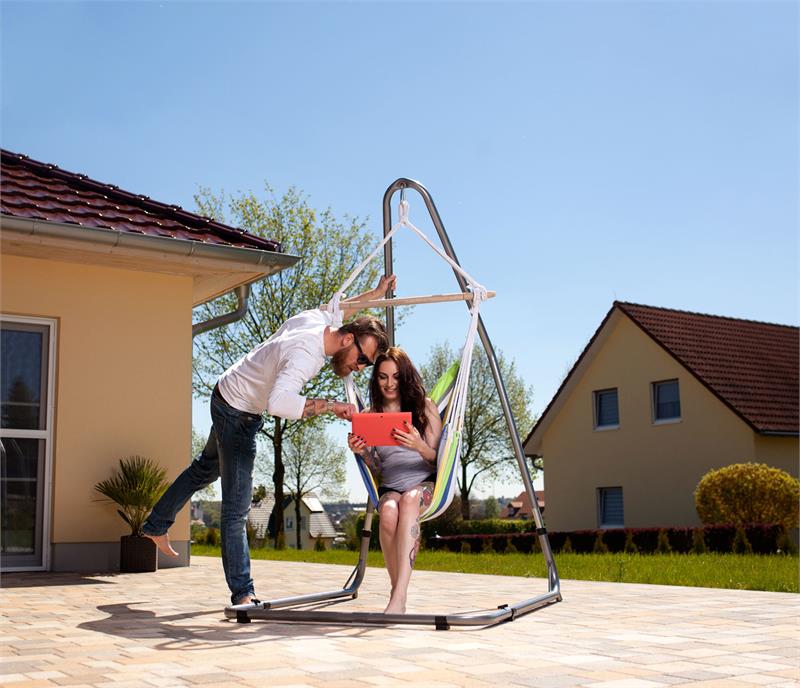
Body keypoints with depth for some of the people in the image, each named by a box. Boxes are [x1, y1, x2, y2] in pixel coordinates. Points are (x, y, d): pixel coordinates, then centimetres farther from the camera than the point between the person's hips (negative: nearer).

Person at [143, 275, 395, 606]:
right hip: (237, 413, -10)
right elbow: (278, 402, -52)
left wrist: (373, 294, 18)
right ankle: (242, 593, -7)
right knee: (237, 507, -9)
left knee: (206, 468, 29)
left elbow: (338, 308, 16)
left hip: (227, 396, 10)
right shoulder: (306, 354, -37)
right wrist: (330, 405, -50)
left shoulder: (318, 318, -11)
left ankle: (156, 525, 47)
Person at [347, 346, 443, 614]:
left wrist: (419, 446, -20)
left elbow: (437, 459, 2)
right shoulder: (371, 415, 12)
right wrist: (363, 452, -11)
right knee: (389, 511, -35)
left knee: (409, 499, -37)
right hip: (390, 487, 2)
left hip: (427, 484, -2)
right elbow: (376, 467, 12)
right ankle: (397, 592, -24)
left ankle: (399, 597, -44)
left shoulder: (424, 407, 6)